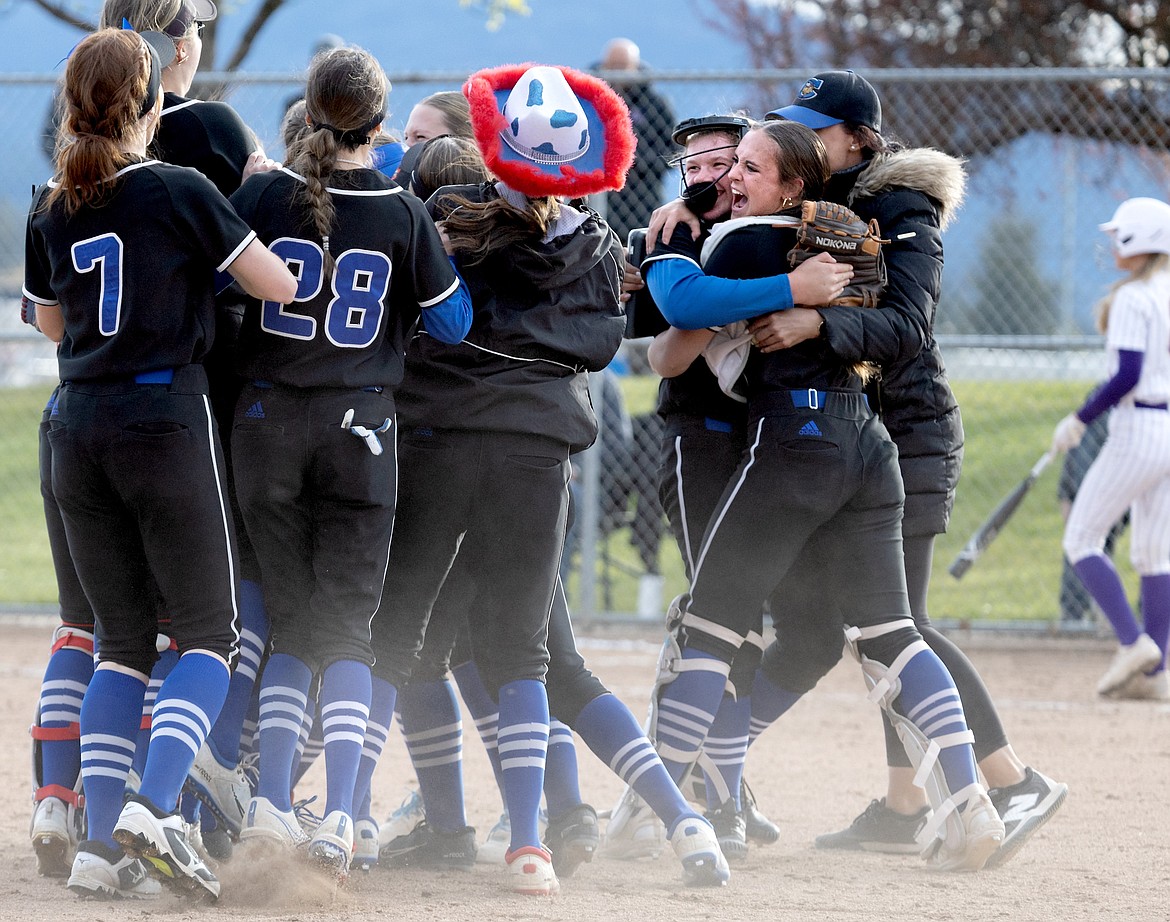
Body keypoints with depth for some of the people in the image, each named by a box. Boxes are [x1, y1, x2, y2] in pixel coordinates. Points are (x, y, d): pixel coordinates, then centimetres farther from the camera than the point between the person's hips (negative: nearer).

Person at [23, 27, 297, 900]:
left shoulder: (51, 210, 7)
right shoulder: (182, 193, -9)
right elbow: (283, 288, -8)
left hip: (79, 426, 5)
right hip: (166, 418, -5)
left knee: (123, 637, 12)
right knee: (211, 631, 3)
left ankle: (99, 843, 2)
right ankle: (155, 805, -18)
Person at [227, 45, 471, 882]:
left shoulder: (266, 194, -4)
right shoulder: (403, 211, -5)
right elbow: (452, 324, 2)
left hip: (267, 422, 1)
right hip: (361, 425, -1)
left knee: (293, 618, 12)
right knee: (347, 627, 3)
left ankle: (272, 799, -2)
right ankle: (339, 815, -12)